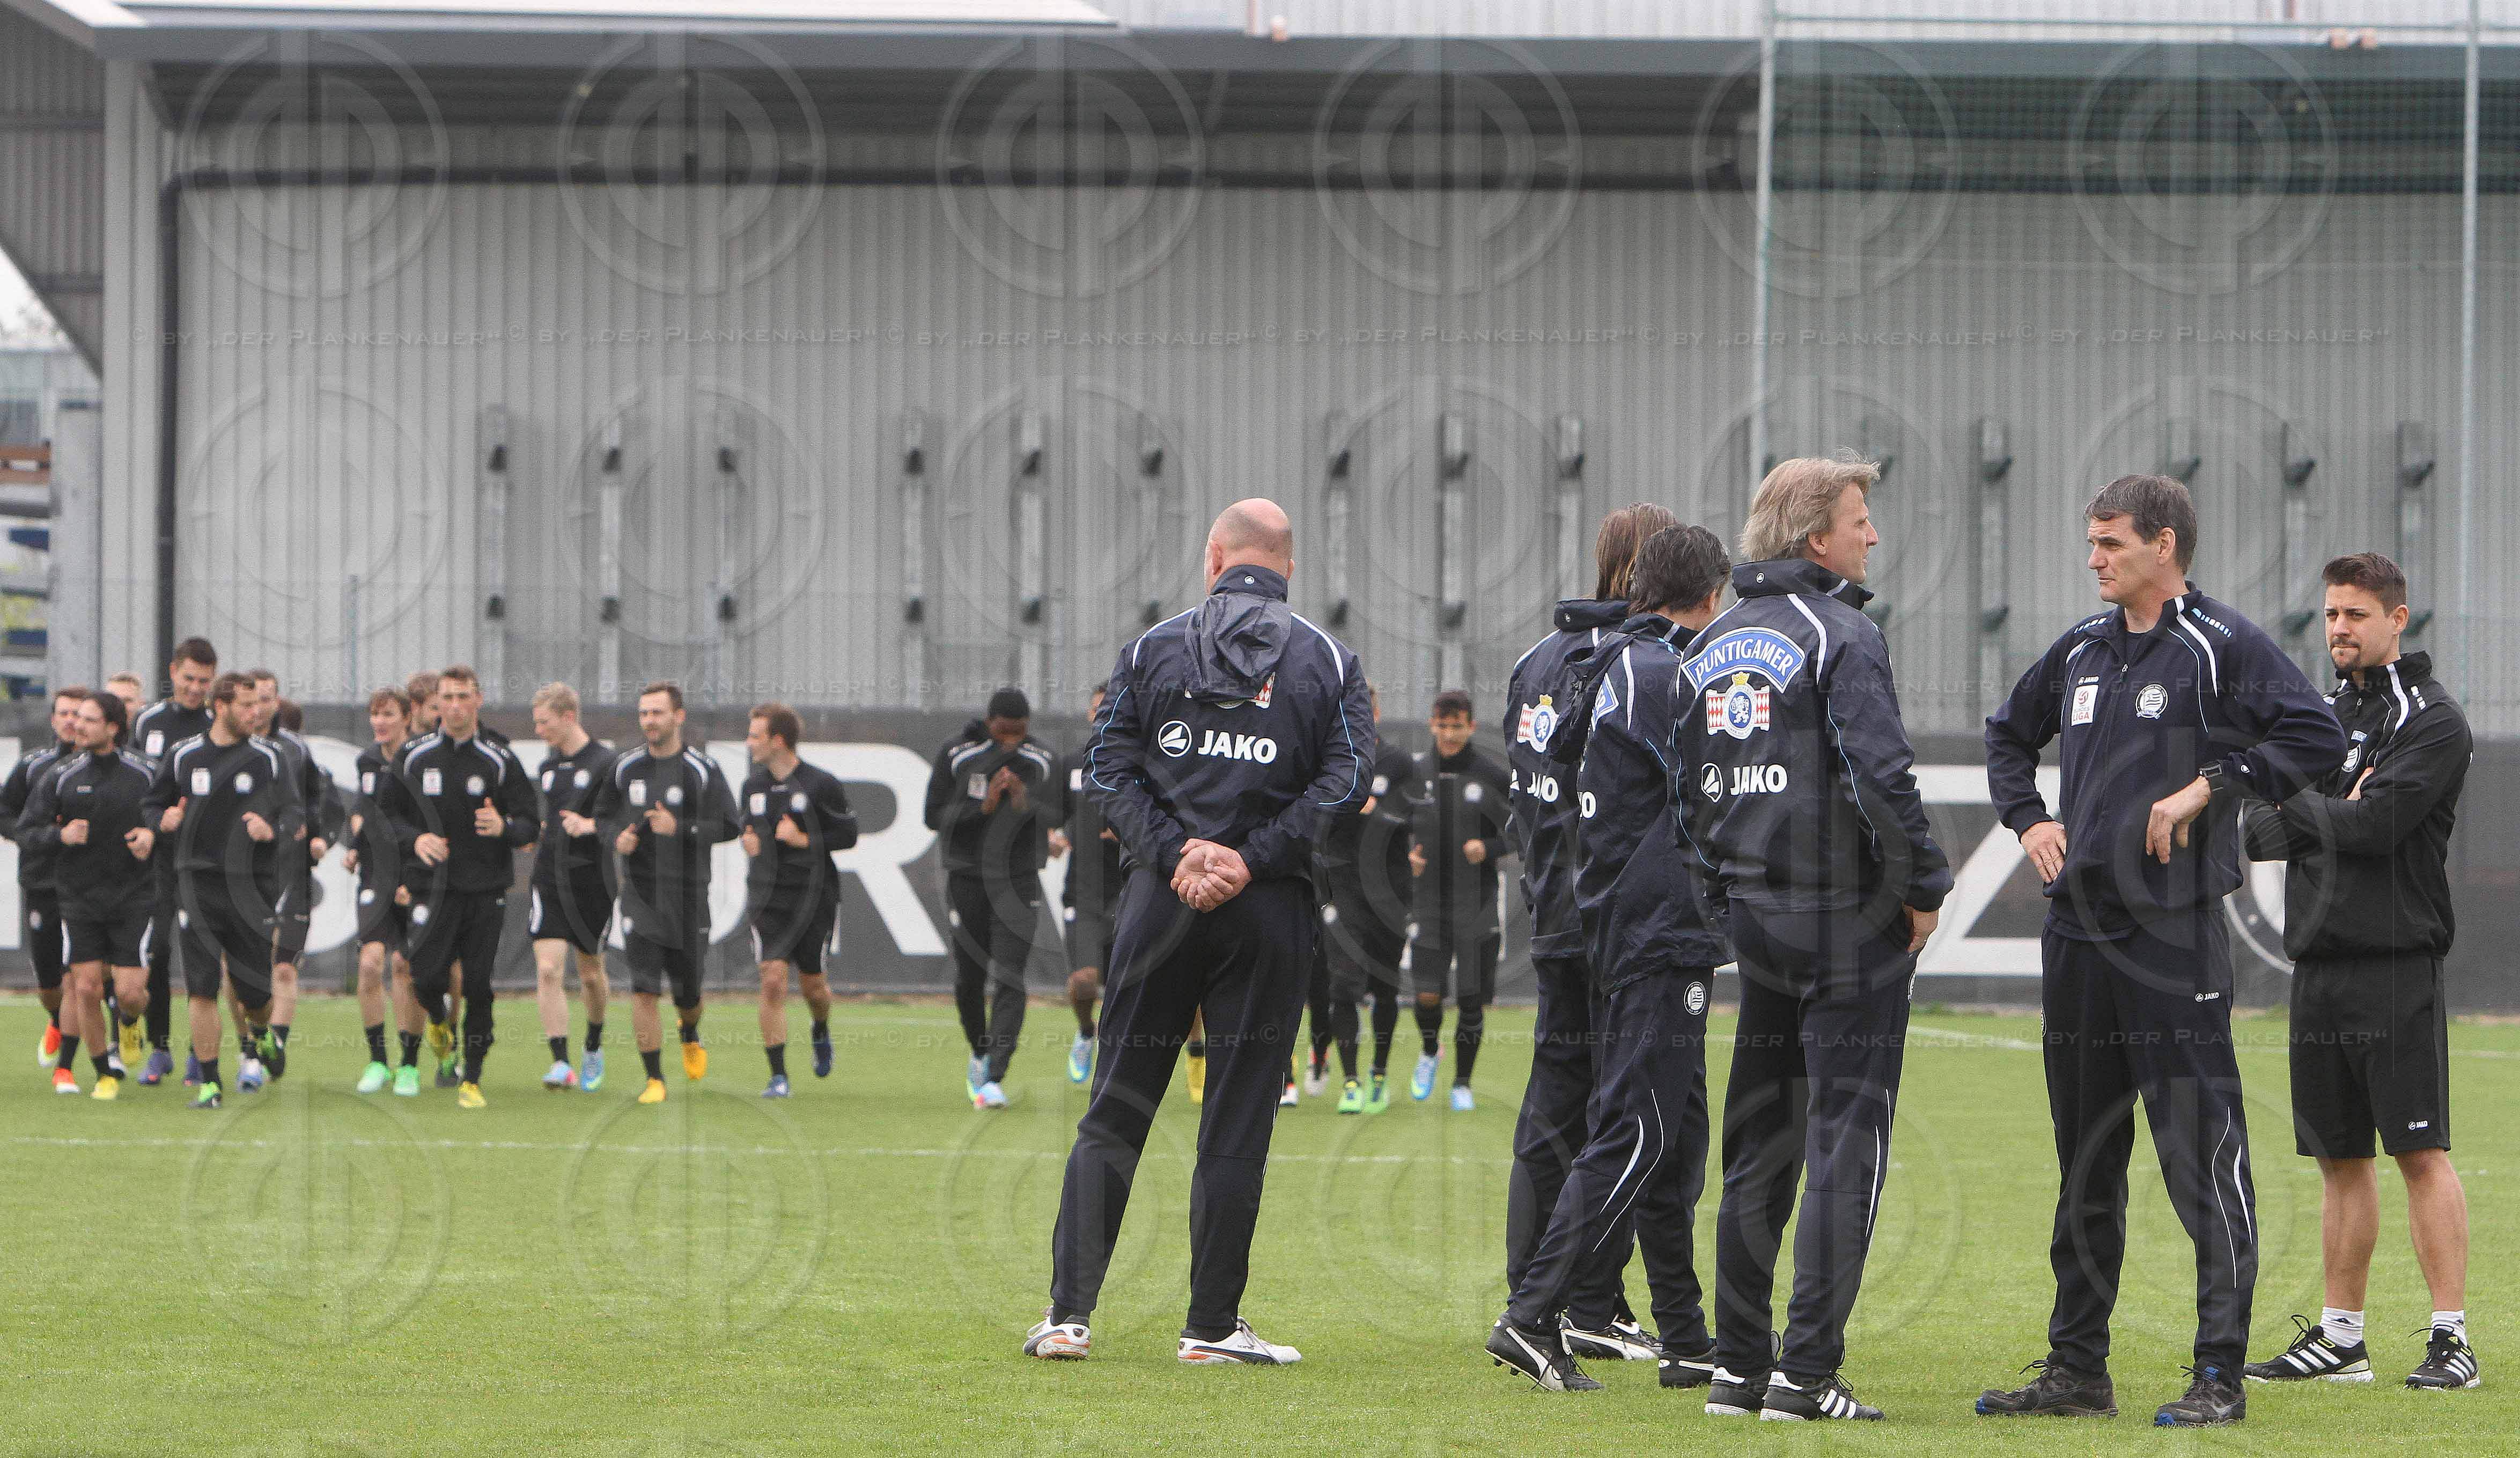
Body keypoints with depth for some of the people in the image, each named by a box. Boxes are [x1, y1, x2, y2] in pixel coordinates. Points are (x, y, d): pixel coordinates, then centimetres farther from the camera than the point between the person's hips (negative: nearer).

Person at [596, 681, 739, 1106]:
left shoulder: (702, 770, -4)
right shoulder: (626, 766, 5)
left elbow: (729, 826, -6)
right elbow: (603, 814, 17)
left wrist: (681, 829, -19)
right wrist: (617, 837, -6)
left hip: (688, 894, -1)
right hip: (640, 892, 1)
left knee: (687, 989, 9)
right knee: (643, 990, -11)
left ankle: (690, 1037, 44)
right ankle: (653, 1078, -3)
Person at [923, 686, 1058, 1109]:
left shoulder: (1044, 761, 0)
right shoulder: (956, 755, -5)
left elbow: (1060, 818, -1)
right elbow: (935, 816, -5)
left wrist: (1027, 804, -21)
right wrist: (983, 807, -20)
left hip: (1020, 881, 0)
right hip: (967, 879, 0)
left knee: (1009, 979, -12)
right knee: (970, 978, 7)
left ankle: (994, 1078, -17)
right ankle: (980, 1054, 34)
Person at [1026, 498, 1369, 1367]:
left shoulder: (1154, 649, 6)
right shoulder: (1327, 661, 4)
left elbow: (1109, 769, -1)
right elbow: (1344, 781, -6)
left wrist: (1173, 853, -7)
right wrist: (1252, 860, -10)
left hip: (1164, 901, 1)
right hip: (1269, 913, -1)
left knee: (1114, 1113, 6)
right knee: (1237, 1124, 4)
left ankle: (1069, 1311, 1)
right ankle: (1212, 1326, 4)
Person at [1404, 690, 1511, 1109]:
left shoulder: (1493, 775, -2)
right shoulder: (1415, 773, 4)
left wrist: (1489, 849, -14)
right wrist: (1407, 854, -5)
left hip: (1478, 903, -1)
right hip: (1429, 898, 1)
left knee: (1473, 998, -1)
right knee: (1427, 993, -5)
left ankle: (1462, 1083, 12)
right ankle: (1429, 1053, 26)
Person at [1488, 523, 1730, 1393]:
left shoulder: (1607, 668, 15)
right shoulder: (1662, 674, -14)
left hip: (1620, 927, 10)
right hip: (1661, 934, -10)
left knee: (1675, 1135, 12)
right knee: (1636, 1134, -11)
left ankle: (1685, 1341, 15)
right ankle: (1532, 1319, -16)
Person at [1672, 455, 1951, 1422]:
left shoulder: (1709, 646, 12)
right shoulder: (1840, 635, -12)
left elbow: (1685, 788, 15)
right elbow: (1880, 775, -21)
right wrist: (1921, 888, -10)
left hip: (1754, 925, 7)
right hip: (1848, 923, -7)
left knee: (1758, 1149, 13)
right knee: (1844, 1144, -3)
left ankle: (1739, 1367, 14)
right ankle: (1807, 1372, -7)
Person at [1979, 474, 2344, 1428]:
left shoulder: (2221, 646, -5)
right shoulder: (2082, 650, 15)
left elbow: (2317, 737, -16)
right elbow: (2008, 735, 31)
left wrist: (2206, 787, -17)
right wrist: (2029, 819, 15)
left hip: (2175, 932, -7)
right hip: (2078, 928, 7)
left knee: (2202, 1154, -7)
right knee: (2085, 1161, 12)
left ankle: (2220, 1376, -5)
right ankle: (2076, 1369, 18)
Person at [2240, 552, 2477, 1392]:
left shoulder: (2432, 721, -4)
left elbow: (2377, 825, -16)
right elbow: (2265, 825, 9)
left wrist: (2302, 812, 0)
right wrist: (2343, 812, -7)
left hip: (2396, 967, -7)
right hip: (2318, 965, 7)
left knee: (2420, 1152, -9)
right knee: (2339, 1157, 10)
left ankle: (2451, 1338, -9)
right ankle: (2339, 1339, 14)